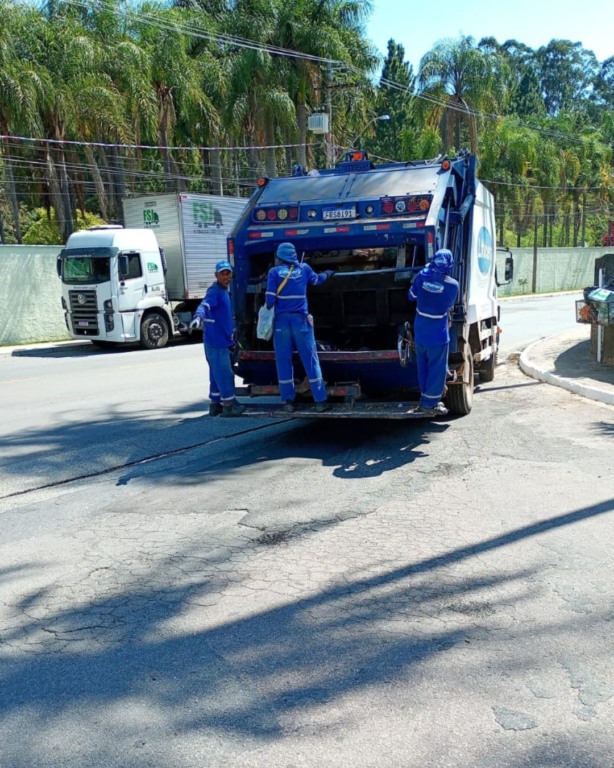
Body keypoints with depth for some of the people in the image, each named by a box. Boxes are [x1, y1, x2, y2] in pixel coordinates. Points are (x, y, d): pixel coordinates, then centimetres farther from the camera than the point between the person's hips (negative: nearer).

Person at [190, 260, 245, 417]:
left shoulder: (224, 292, 18)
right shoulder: (214, 291, -12)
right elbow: (204, 305, -32)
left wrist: (230, 339, 32)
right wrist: (198, 317, -53)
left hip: (221, 341, 10)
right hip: (216, 341, -10)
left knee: (217, 374, 14)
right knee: (224, 374, -5)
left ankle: (215, 405, 22)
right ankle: (229, 405, 2)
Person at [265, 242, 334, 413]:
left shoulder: (274, 272, -1)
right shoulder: (304, 269, 7)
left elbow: (270, 299, -6)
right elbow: (317, 280, 27)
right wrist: (327, 274, 47)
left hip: (281, 320, -1)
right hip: (301, 320, 1)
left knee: (283, 362, 7)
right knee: (311, 361, 4)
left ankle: (288, 401, 9)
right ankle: (320, 401, 4)